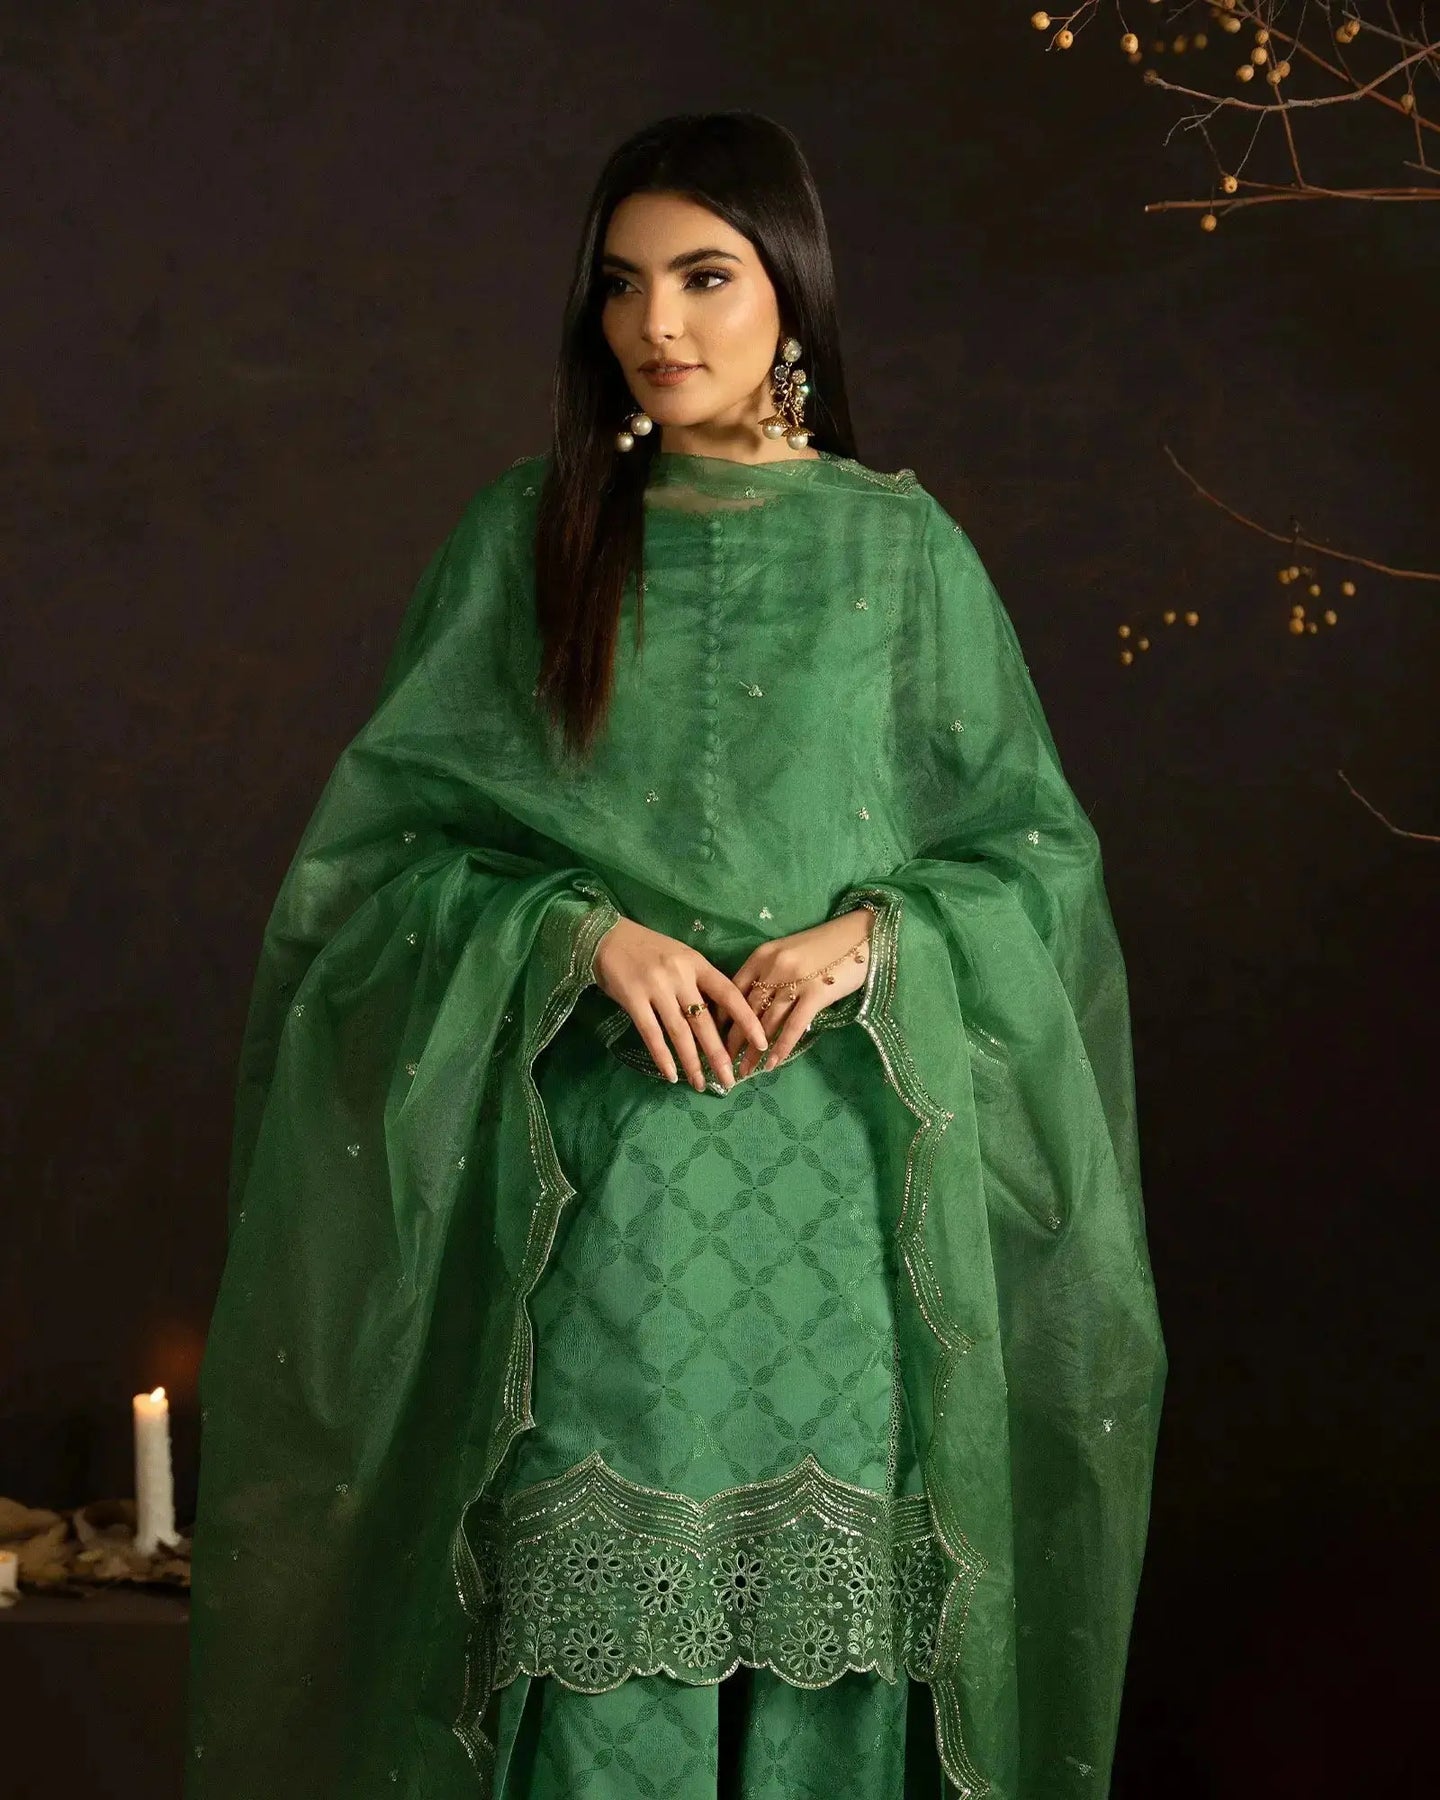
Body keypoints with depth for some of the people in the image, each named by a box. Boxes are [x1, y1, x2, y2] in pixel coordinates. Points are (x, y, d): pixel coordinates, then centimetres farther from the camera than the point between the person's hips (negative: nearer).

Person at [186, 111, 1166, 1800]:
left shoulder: (904, 551, 7)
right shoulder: (526, 539, 6)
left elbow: (1037, 852, 8)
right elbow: (387, 844, 4)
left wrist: (868, 936, -10)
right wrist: (587, 932, -12)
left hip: (841, 1168, 1)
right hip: (601, 1177, 0)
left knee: (824, 1585, 2)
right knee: (596, 1598, -3)